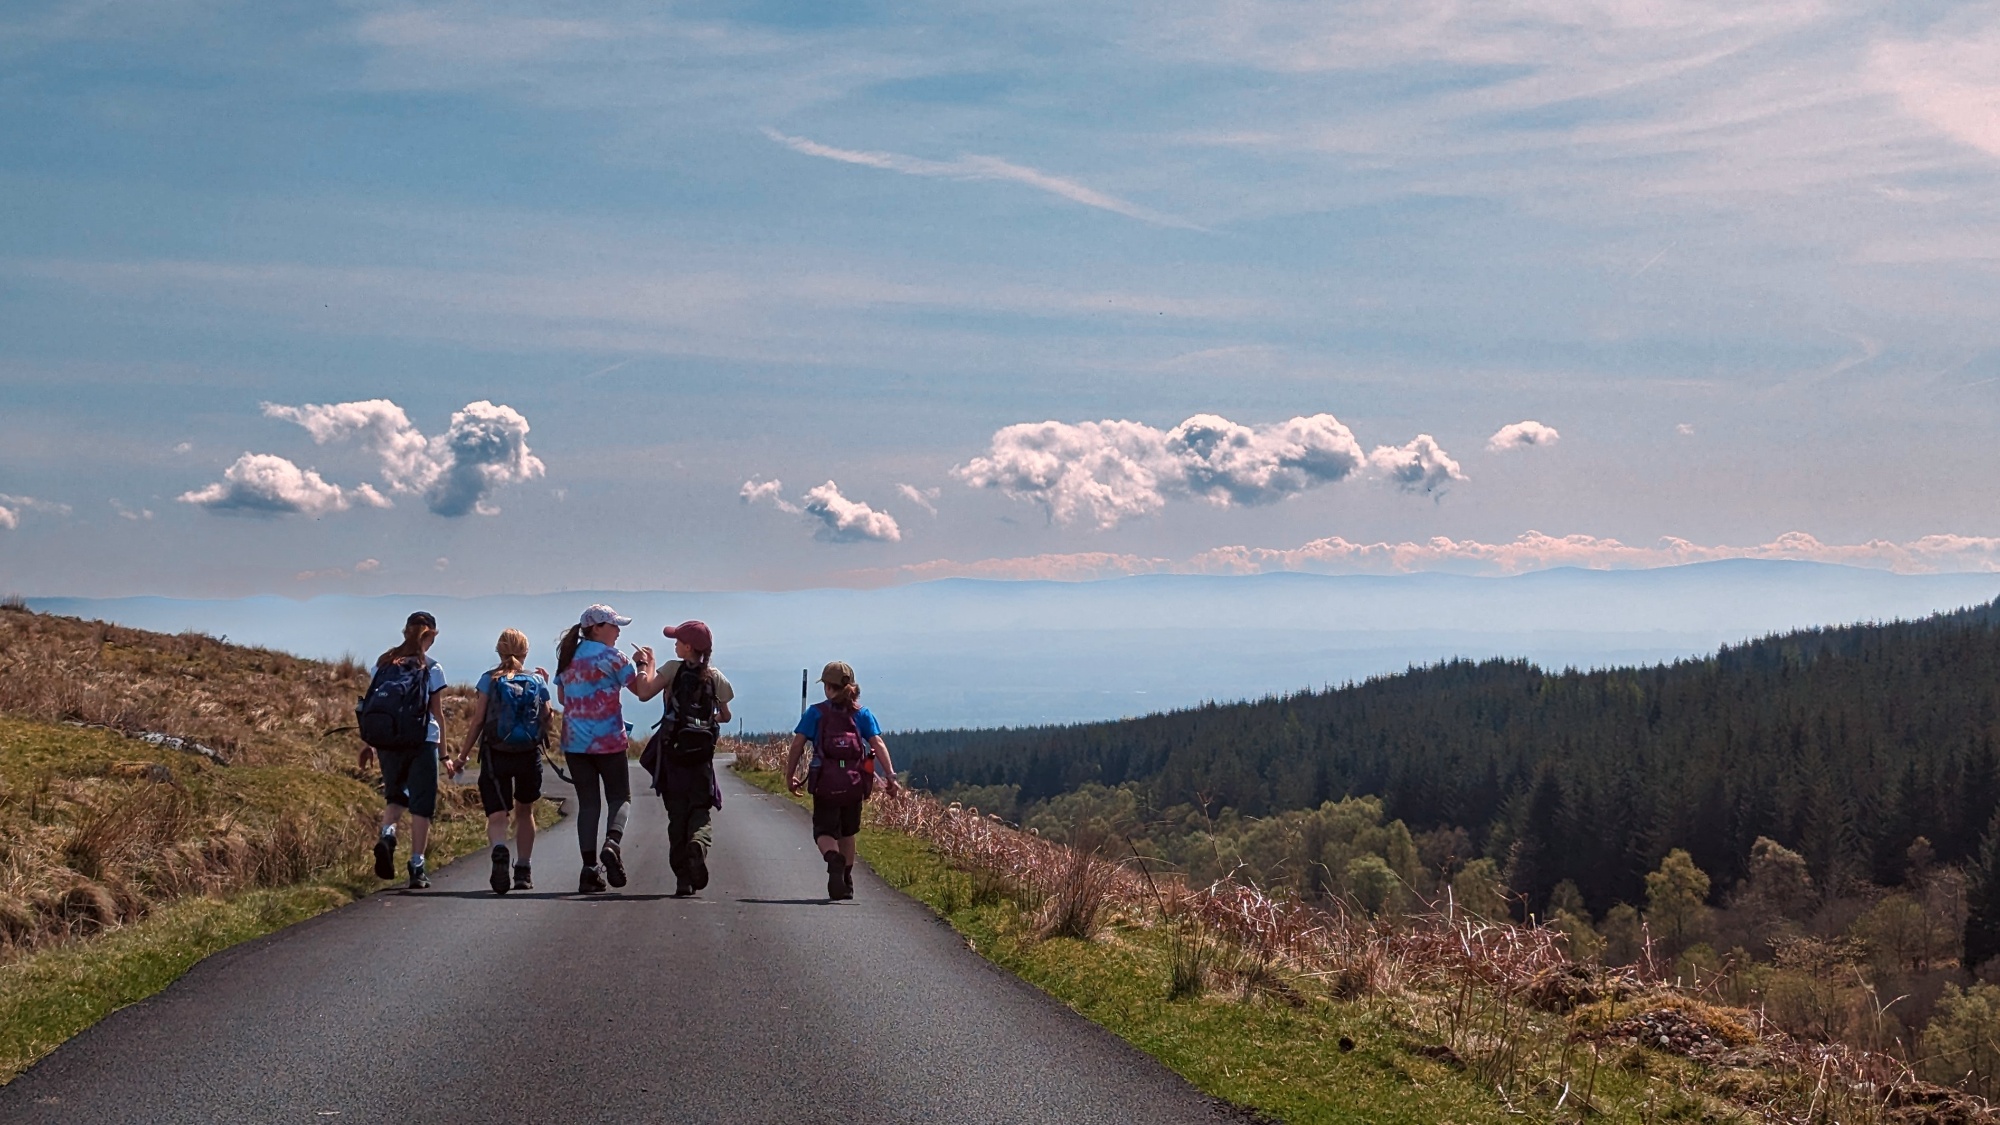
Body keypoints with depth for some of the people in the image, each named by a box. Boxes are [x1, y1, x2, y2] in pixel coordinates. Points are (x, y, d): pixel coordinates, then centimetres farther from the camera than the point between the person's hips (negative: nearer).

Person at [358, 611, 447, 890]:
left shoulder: (383, 663, 7)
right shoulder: (432, 669, -2)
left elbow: (368, 706, 6)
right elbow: (437, 713, -2)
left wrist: (367, 742, 12)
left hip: (387, 741, 3)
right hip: (422, 741, -3)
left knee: (395, 795, 20)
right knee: (421, 804, 5)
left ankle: (387, 835, -9)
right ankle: (417, 866, 3)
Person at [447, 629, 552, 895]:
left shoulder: (489, 679, -1)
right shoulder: (538, 680, 3)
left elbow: (477, 720, -4)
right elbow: (546, 722, 4)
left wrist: (463, 756, 2)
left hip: (495, 754, -2)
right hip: (529, 754, 2)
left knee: (496, 815, -4)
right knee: (524, 812, 21)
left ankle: (500, 851, -36)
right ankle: (523, 871, 24)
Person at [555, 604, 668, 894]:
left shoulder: (567, 657, 9)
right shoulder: (610, 657, -8)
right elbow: (644, 691, -8)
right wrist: (647, 663, 8)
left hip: (574, 742, 4)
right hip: (609, 740, -4)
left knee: (587, 803, 7)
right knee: (619, 797, 8)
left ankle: (589, 867, 0)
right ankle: (613, 844, -19)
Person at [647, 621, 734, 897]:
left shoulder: (674, 669, -4)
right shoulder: (716, 677, 3)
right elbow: (725, 716, 9)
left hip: (673, 750, -1)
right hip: (702, 753, 1)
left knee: (677, 813, 6)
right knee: (700, 809, 6)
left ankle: (683, 879, 2)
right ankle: (698, 843, -28)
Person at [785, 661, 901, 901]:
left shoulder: (815, 713, 0)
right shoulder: (862, 714, 5)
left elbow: (797, 744, -4)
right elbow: (878, 744, -6)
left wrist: (790, 775, 5)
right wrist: (890, 776, -10)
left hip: (825, 784, -3)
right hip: (855, 782, 3)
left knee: (824, 831, 3)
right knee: (847, 832, 21)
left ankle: (834, 859, -30)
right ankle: (846, 883, 26)